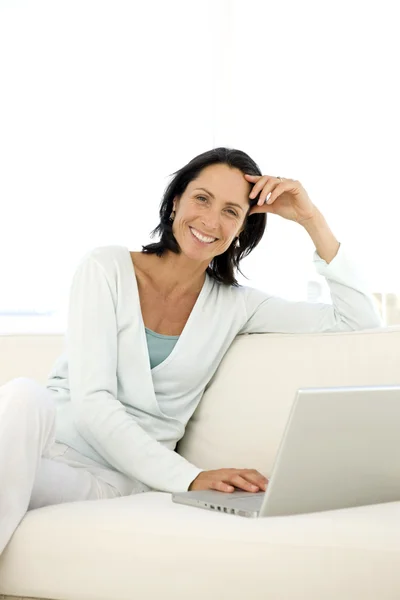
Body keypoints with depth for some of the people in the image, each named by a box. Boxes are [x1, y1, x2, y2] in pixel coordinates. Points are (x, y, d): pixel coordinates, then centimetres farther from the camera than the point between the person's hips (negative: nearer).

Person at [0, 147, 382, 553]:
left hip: (124, 476, 0)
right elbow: (91, 401, -8)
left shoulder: (235, 305, 13)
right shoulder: (106, 269, 3)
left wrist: (311, 220, 5)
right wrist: (189, 477, -20)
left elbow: (360, 321, 11)